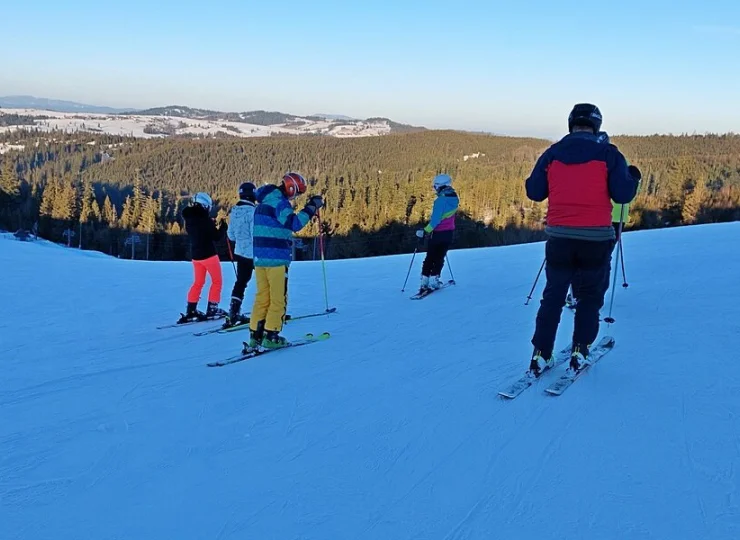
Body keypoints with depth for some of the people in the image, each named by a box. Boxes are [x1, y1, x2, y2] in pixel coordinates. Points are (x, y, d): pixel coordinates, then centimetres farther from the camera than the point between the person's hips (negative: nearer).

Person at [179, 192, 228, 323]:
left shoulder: (189, 219, 4)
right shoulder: (205, 219, -18)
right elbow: (217, 237, -14)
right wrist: (223, 226, 2)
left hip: (195, 255, 7)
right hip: (208, 254, -7)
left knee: (198, 282, 17)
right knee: (217, 281, 7)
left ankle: (191, 311, 12)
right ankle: (212, 309, 4)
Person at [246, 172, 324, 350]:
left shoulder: (264, 202, 18)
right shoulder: (279, 202, -12)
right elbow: (294, 223, -25)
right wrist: (311, 207, -20)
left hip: (259, 257, 9)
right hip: (276, 258, -9)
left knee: (262, 296, 12)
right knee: (278, 298, 0)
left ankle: (255, 335, 10)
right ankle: (271, 336, 1)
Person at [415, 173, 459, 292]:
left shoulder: (441, 200, -22)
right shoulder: (455, 199, 3)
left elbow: (436, 219, -26)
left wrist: (425, 231, -23)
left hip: (437, 233, -6)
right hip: (449, 233, 6)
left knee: (430, 258, 6)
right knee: (440, 258, 13)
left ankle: (425, 281, 6)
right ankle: (434, 281, 10)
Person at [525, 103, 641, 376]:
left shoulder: (552, 154, 2)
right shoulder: (608, 154, -4)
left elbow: (534, 192, 6)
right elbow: (622, 194, -6)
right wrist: (633, 177, 14)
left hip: (559, 237, 2)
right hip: (596, 238, -2)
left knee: (553, 296, 13)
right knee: (590, 296, 15)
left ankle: (541, 355, 8)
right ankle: (579, 352, 10)